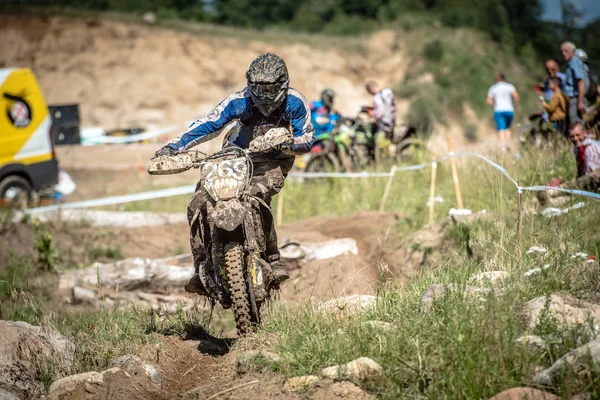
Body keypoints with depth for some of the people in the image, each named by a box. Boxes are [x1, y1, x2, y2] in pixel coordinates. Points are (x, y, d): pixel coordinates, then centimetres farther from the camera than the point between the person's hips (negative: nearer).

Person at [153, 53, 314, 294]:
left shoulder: (294, 102, -14)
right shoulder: (240, 101, -12)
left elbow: (307, 138, -10)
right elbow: (209, 124, -17)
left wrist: (290, 144, -35)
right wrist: (173, 147, -27)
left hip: (274, 162, -3)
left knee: (256, 195, -38)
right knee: (198, 204, -16)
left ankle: (273, 260, -26)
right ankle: (201, 269, -7)